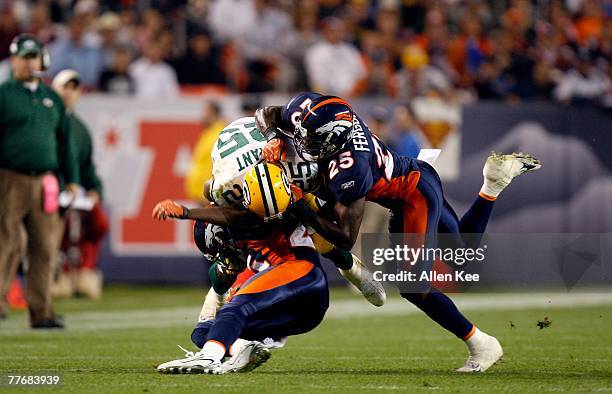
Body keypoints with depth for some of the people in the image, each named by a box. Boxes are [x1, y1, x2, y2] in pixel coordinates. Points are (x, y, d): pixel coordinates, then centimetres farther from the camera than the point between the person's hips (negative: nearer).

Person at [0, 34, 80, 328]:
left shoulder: (53, 99, 17)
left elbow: (65, 141, 22)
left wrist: (71, 180, 18)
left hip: (44, 181, 5)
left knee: (45, 248, 2)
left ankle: (41, 312, 5)